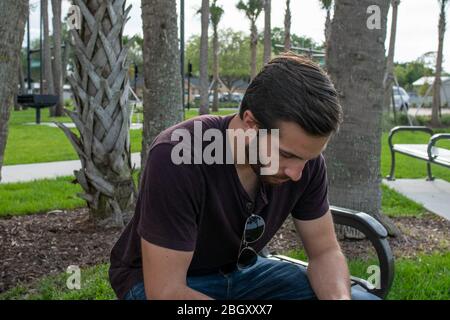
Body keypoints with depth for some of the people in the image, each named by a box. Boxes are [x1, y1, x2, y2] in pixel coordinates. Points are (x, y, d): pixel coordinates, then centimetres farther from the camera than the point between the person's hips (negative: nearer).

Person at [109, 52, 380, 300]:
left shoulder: (304, 157, -15)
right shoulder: (177, 158, -31)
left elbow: (325, 250, -4)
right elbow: (166, 291, -28)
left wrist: (340, 296, -25)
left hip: (240, 271, 4)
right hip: (161, 281, -4)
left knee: (363, 297, -11)